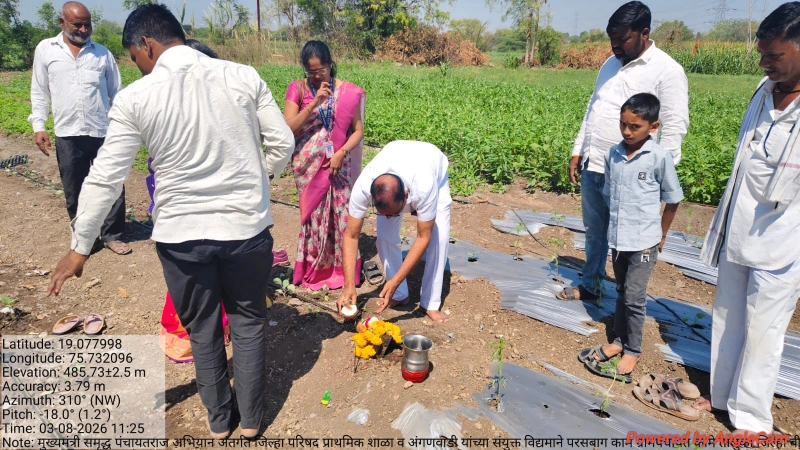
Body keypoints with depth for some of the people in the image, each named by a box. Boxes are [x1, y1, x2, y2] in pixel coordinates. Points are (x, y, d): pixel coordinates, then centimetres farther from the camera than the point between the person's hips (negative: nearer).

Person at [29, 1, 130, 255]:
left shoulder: (102, 53, 7)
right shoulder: (45, 50, 7)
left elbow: (116, 93, 9)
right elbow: (40, 92, 9)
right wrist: (38, 126, 0)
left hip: (104, 132, 0)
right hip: (67, 135, 0)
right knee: (74, 192, 9)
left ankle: (112, 236, 17)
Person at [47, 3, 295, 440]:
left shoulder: (134, 97, -7)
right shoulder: (243, 76, -5)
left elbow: (105, 177, -3)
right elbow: (282, 143, -2)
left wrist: (79, 247, 8)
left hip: (180, 234, 0)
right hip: (246, 226, 1)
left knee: (202, 328, 20)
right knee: (248, 321, 19)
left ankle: (218, 419, 39)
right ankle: (250, 417, 34)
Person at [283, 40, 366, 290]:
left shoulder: (348, 91, -1)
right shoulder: (297, 88, -2)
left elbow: (358, 130, 1)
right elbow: (288, 128, -11)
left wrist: (341, 152, -14)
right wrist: (313, 103, -20)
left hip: (337, 164, 1)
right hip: (309, 166, 0)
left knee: (341, 214, 3)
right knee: (314, 215, 6)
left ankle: (342, 268, 19)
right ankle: (314, 270, 21)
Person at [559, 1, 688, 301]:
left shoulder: (668, 71, -9)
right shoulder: (610, 65, 12)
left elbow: (675, 128, -12)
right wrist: (577, 151, 14)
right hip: (592, 167, 6)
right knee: (594, 232, 17)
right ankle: (590, 285, 34)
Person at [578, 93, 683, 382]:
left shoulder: (660, 157, -12)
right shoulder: (612, 155, -1)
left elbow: (673, 200, -2)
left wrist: (661, 236, 4)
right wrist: (617, 225, 11)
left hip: (643, 242, -4)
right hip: (616, 239, 4)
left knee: (634, 298, 1)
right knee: (621, 294, 17)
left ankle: (633, 351, 18)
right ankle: (619, 341, 32)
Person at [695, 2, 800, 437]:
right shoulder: (765, 91, 3)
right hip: (738, 234, 6)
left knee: (761, 331, 6)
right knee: (726, 318, 16)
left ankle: (751, 416, 25)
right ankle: (722, 393, 35)